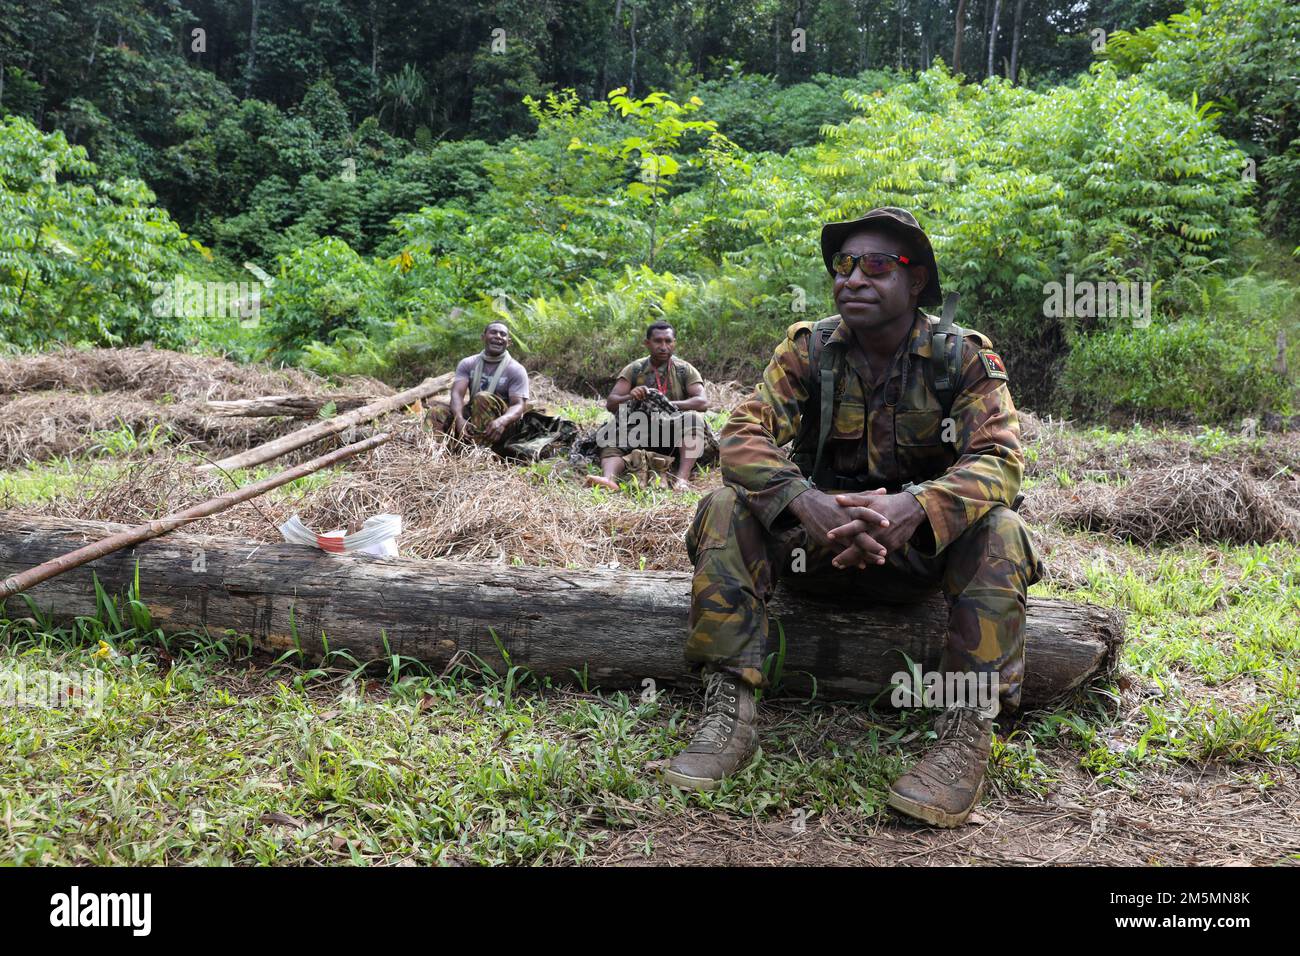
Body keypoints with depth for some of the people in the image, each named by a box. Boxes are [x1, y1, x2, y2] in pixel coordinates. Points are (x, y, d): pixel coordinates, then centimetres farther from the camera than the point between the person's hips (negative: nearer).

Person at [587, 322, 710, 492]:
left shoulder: (685, 370, 5)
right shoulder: (633, 369, 7)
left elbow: (703, 402, -10)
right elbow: (610, 403, -3)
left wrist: (669, 405, -25)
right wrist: (630, 398, -26)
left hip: (674, 437, 0)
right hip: (640, 432, 1)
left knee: (694, 417, -30)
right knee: (613, 440, -28)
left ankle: (682, 477, -43)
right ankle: (608, 479, -57)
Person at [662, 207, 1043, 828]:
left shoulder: (964, 357, -8)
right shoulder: (808, 349, -5)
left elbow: (999, 457, -21)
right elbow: (745, 433, -17)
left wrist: (914, 507, -42)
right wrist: (803, 502, -38)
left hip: (921, 545, -1)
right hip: (819, 537, 1)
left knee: (998, 531, -30)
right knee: (727, 508, -23)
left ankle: (966, 735, -27)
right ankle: (729, 714, -27)